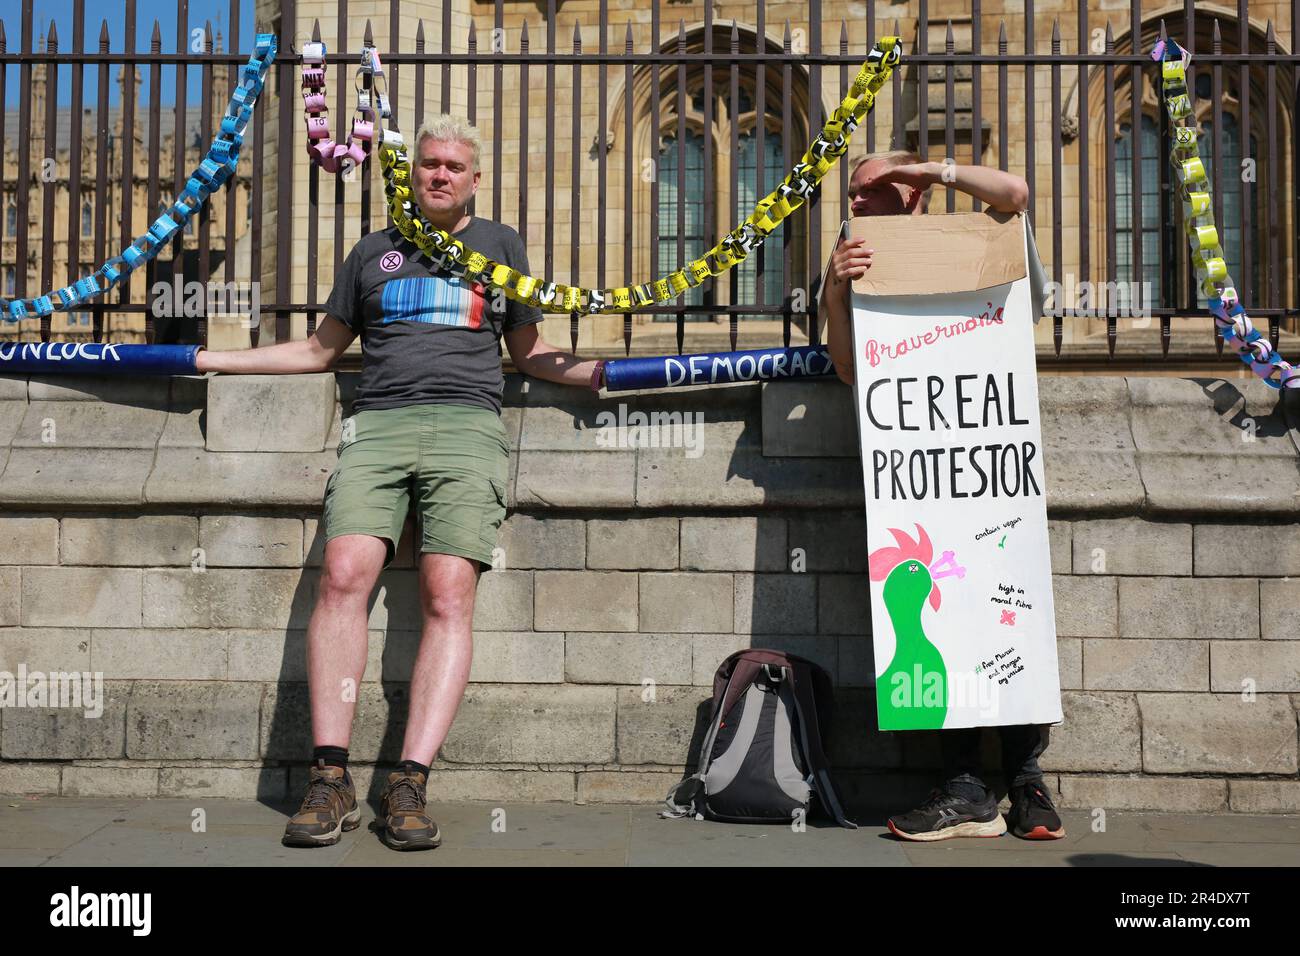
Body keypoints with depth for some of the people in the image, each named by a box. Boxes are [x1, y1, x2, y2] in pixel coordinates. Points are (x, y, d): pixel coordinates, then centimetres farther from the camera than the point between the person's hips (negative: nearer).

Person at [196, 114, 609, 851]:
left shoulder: (502, 245, 22)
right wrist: (209, 359, 26)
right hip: (378, 425, 1)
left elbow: (529, 353, 25)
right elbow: (322, 350, 28)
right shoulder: (374, 251, 24)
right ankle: (331, 778, -19)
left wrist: (602, 372, 12)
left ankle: (410, 784, -19)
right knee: (344, 575, -21)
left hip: (467, 426, -1)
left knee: (449, 597, -18)